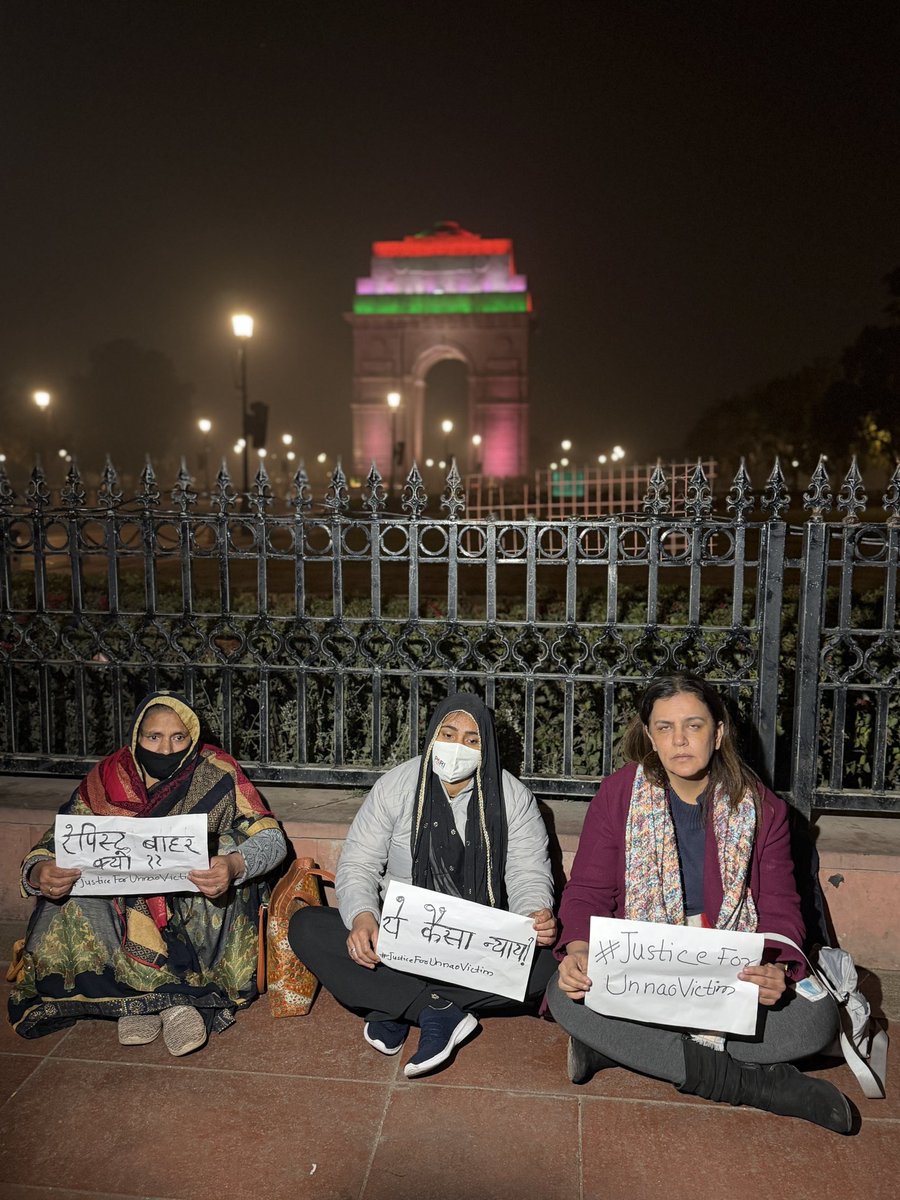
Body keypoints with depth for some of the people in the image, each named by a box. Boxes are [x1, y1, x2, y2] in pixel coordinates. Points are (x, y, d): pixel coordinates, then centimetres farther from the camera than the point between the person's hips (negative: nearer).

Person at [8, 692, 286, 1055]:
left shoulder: (216, 774, -10)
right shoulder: (106, 780, -3)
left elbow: (272, 838, -16)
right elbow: (57, 842, -5)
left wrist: (234, 865, -40)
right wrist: (38, 872, -30)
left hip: (197, 906, -2)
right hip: (122, 904, 2)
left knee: (226, 844, -28)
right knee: (70, 903, -23)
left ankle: (139, 998, -24)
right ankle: (177, 997, -22)